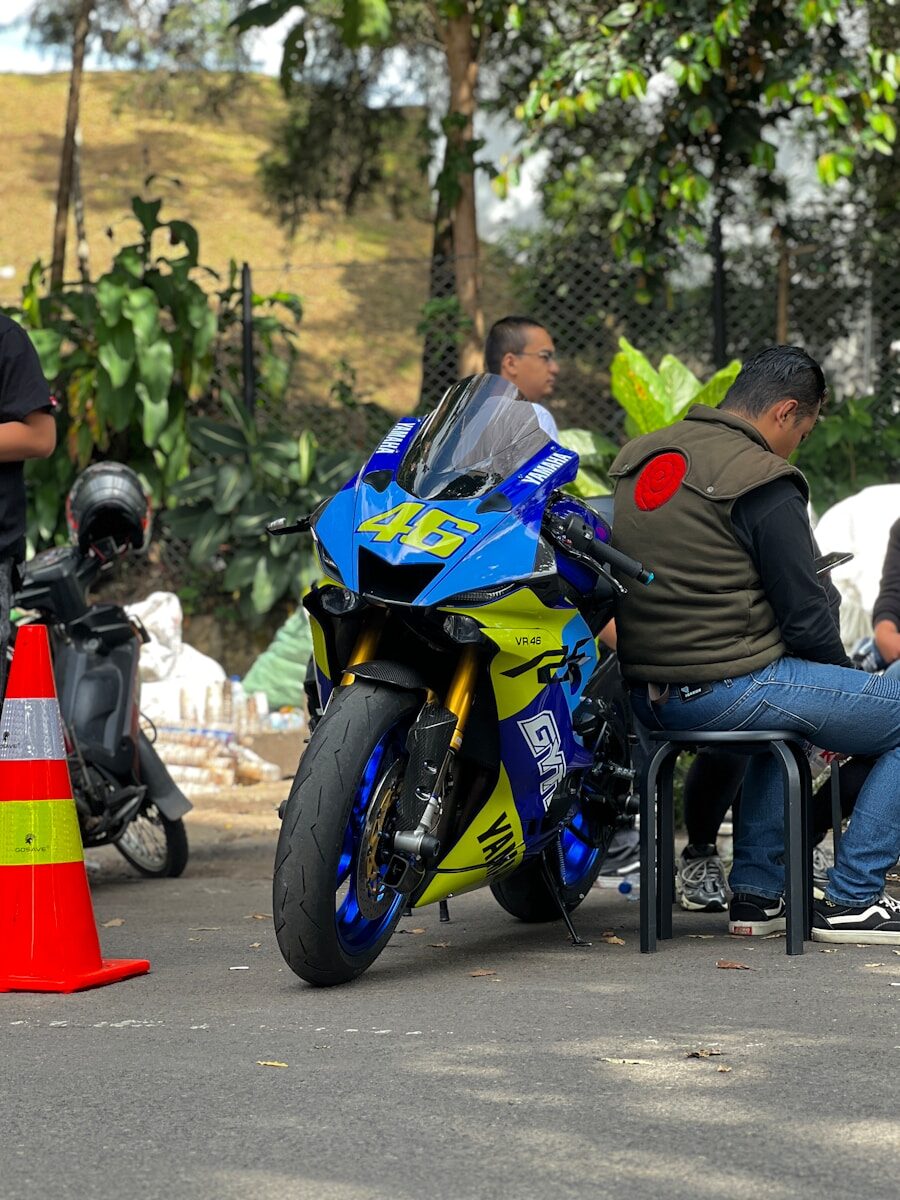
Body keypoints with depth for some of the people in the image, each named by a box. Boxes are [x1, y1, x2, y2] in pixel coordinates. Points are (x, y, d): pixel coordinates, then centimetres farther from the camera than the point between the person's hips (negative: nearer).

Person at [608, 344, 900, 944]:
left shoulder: (642, 457, 12)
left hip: (645, 691, 9)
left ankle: (756, 893, 32)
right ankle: (851, 900, 2)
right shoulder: (763, 484, -14)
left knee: (787, 694, 38)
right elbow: (807, 618, -12)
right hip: (726, 687, -9)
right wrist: (849, 682, 8)